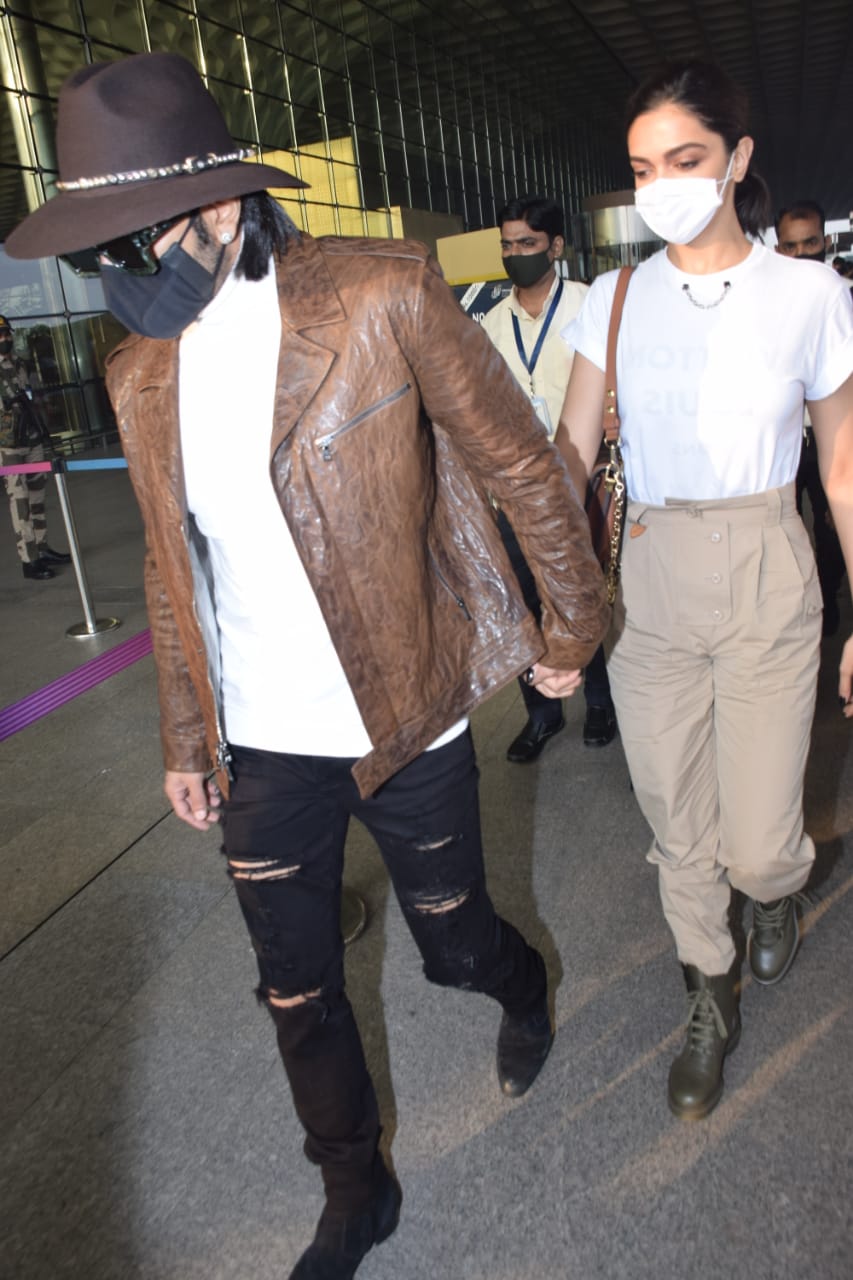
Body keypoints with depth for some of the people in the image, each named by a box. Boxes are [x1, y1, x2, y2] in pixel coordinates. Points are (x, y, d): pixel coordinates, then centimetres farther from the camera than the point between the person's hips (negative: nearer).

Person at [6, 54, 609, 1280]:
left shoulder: (384, 298, -14)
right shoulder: (141, 373, 2)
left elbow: (522, 465, -6)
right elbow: (174, 568, 11)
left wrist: (571, 627, 2)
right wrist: (184, 737, 15)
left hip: (405, 725, -4)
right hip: (261, 745, 5)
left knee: (454, 942, 16)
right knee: (296, 991, 16)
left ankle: (523, 986, 56)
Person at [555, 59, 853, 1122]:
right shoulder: (614, 299, 2)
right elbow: (571, 448, -2)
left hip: (762, 588, -2)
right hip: (644, 588, 2)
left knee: (756, 844, 2)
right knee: (677, 825, 12)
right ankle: (711, 1003, 39)